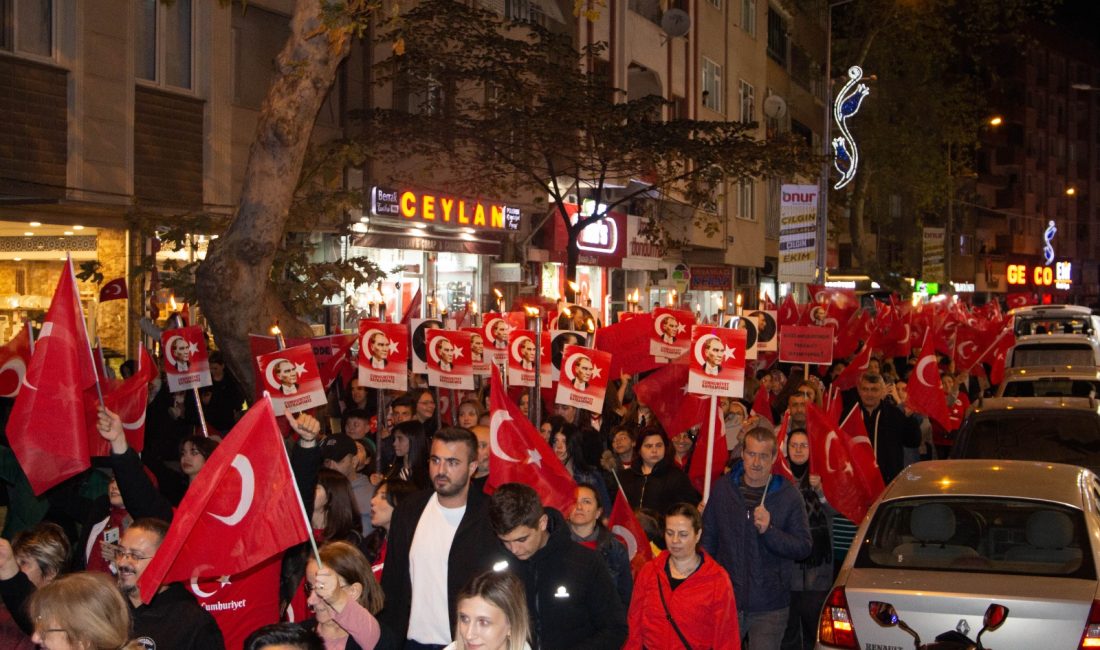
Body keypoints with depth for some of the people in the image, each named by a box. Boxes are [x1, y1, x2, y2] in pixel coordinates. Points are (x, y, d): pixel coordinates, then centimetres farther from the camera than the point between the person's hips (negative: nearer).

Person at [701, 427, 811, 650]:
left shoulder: (788, 495, -4)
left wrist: (769, 531, -22)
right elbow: (708, 537, 11)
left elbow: (804, 547, -7)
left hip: (769, 608, -2)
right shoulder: (723, 487, 2)